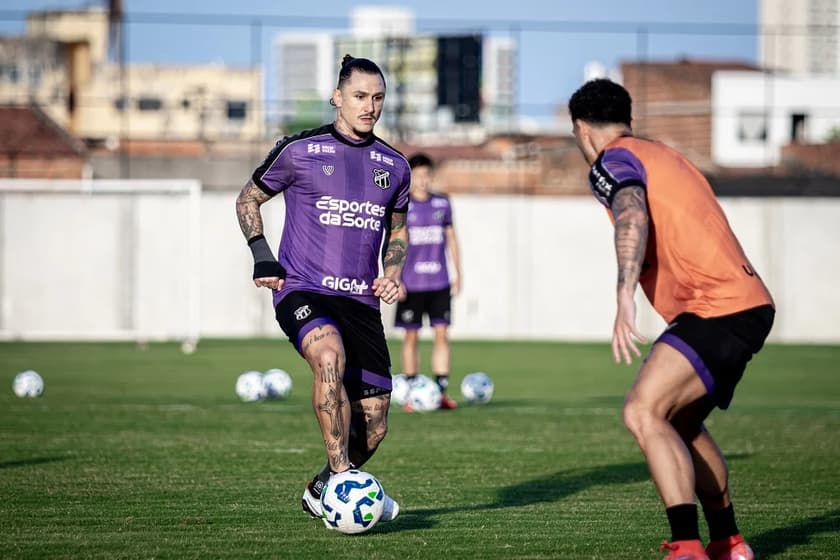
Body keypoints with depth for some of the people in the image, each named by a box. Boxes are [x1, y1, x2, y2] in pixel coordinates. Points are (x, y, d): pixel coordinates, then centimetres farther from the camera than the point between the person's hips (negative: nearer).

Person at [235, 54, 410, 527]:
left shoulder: (395, 166, 12)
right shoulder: (300, 151, 0)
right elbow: (249, 199, 13)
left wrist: (392, 272, 8)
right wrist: (262, 256, -1)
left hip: (362, 302, 5)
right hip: (303, 291, -5)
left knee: (374, 427, 0)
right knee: (330, 357, -38)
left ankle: (323, 491, 27)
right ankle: (342, 479, -32)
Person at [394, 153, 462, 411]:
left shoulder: (442, 203, 7)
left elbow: (451, 239, 14)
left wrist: (458, 274, 11)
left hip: (439, 281, 2)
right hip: (411, 283, -2)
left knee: (442, 334, -4)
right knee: (411, 336, 3)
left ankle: (442, 391, -2)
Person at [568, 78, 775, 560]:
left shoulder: (613, 161, -3)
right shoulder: (667, 156, 24)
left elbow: (633, 216, -24)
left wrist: (625, 298, -33)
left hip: (717, 310, -9)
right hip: (750, 303, 9)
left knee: (643, 412, -18)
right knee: (680, 422, 23)